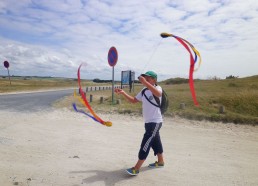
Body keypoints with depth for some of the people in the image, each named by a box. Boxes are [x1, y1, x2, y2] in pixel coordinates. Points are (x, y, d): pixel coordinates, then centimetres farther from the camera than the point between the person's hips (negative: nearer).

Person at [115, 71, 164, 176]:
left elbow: (158, 94, -39)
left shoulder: (157, 88, -14)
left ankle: (136, 169, 1)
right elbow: (133, 100, 14)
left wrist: (145, 82, -46)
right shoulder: (144, 91, 8)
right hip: (148, 122, 8)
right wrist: (123, 93, 3)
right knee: (155, 142, 21)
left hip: (155, 122, -8)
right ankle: (160, 162, 41)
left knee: (146, 144, -7)